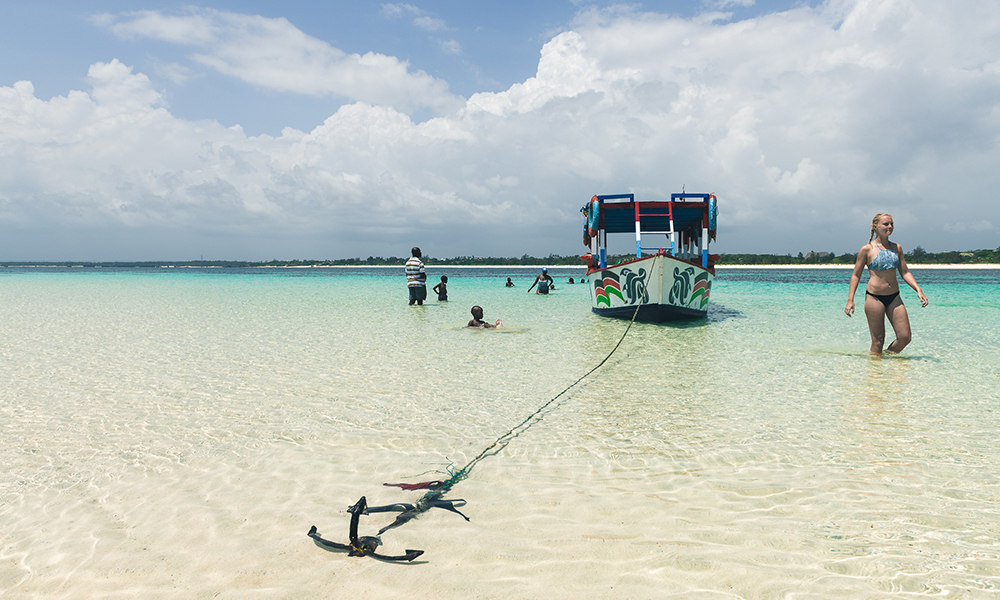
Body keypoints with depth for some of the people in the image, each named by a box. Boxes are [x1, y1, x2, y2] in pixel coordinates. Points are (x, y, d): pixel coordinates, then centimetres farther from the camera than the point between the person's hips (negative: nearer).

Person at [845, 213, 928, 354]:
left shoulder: (897, 248, 11)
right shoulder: (867, 249, -4)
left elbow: (905, 272, 15)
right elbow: (856, 275, -1)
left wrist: (918, 290, 2)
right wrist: (850, 300, -7)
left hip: (894, 297, 5)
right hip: (874, 297, -5)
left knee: (905, 337, -1)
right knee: (878, 340, -1)